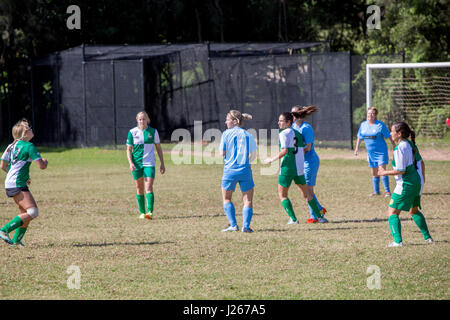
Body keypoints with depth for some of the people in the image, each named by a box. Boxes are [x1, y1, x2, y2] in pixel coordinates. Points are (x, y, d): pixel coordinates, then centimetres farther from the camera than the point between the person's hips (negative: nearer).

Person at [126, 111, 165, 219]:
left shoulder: (153, 132, 2)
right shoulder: (132, 132, 0)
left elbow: (158, 148, 10)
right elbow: (128, 149, 2)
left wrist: (162, 164, 8)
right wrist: (130, 163, -13)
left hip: (149, 163, -1)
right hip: (136, 163, 1)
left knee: (149, 187, -14)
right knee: (139, 189, 7)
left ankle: (150, 211, -22)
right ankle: (142, 212, 17)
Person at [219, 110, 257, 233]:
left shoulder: (226, 134, -4)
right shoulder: (248, 135, 2)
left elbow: (222, 153, -5)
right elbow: (253, 155, 1)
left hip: (230, 169, -1)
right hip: (245, 170, 1)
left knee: (226, 199, 15)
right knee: (248, 200, 7)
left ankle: (233, 225, 5)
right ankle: (246, 226, -7)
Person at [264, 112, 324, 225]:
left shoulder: (284, 134, -10)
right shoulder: (298, 133, 12)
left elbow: (285, 151, -20)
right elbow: (303, 150, 10)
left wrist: (272, 160, -13)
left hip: (287, 168, -7)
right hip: (299, 168, 7)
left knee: (282, 194, 7)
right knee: (306, 193, 19)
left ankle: (293, 219, -1)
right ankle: (319, 216, 20)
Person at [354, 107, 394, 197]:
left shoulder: (380, 125, -9)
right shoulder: (363, 125, 6)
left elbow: (389, 136, -3)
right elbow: (359, 137, 19)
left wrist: (394, 146, -3)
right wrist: (357, 147, 18)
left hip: (381, 151, -5)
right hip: (370, 152, 5)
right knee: (374, 173, 12)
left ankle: (387, 191, -9)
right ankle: (376, 191, 25)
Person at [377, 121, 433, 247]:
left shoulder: (400, 148, -19)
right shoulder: (410, 145, 8)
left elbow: (401, 170, -22)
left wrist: (385, 172, -10)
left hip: (406, 184, -9)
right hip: (416, 181, 9)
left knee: (392, 212, -4)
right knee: (414, 211, 26)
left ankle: (398, 241, -14)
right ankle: (427, 237, 27)